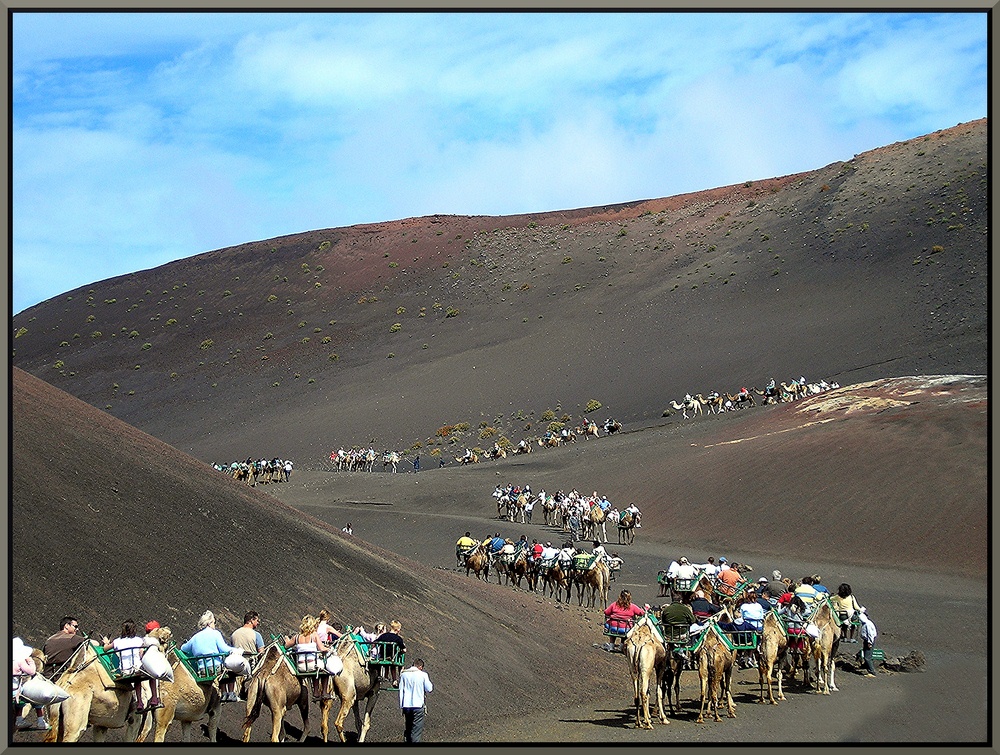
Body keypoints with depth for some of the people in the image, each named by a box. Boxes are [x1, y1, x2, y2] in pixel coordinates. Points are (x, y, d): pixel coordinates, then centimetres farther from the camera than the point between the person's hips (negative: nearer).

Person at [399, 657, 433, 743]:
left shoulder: (403, 674, 5)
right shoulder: (423, 675, -5)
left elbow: (400, 690, 9)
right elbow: (429, 689, 2)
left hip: (406, 705, 4)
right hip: (418, 705, -4)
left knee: (407, 729, 14)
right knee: (417, 730, -2)